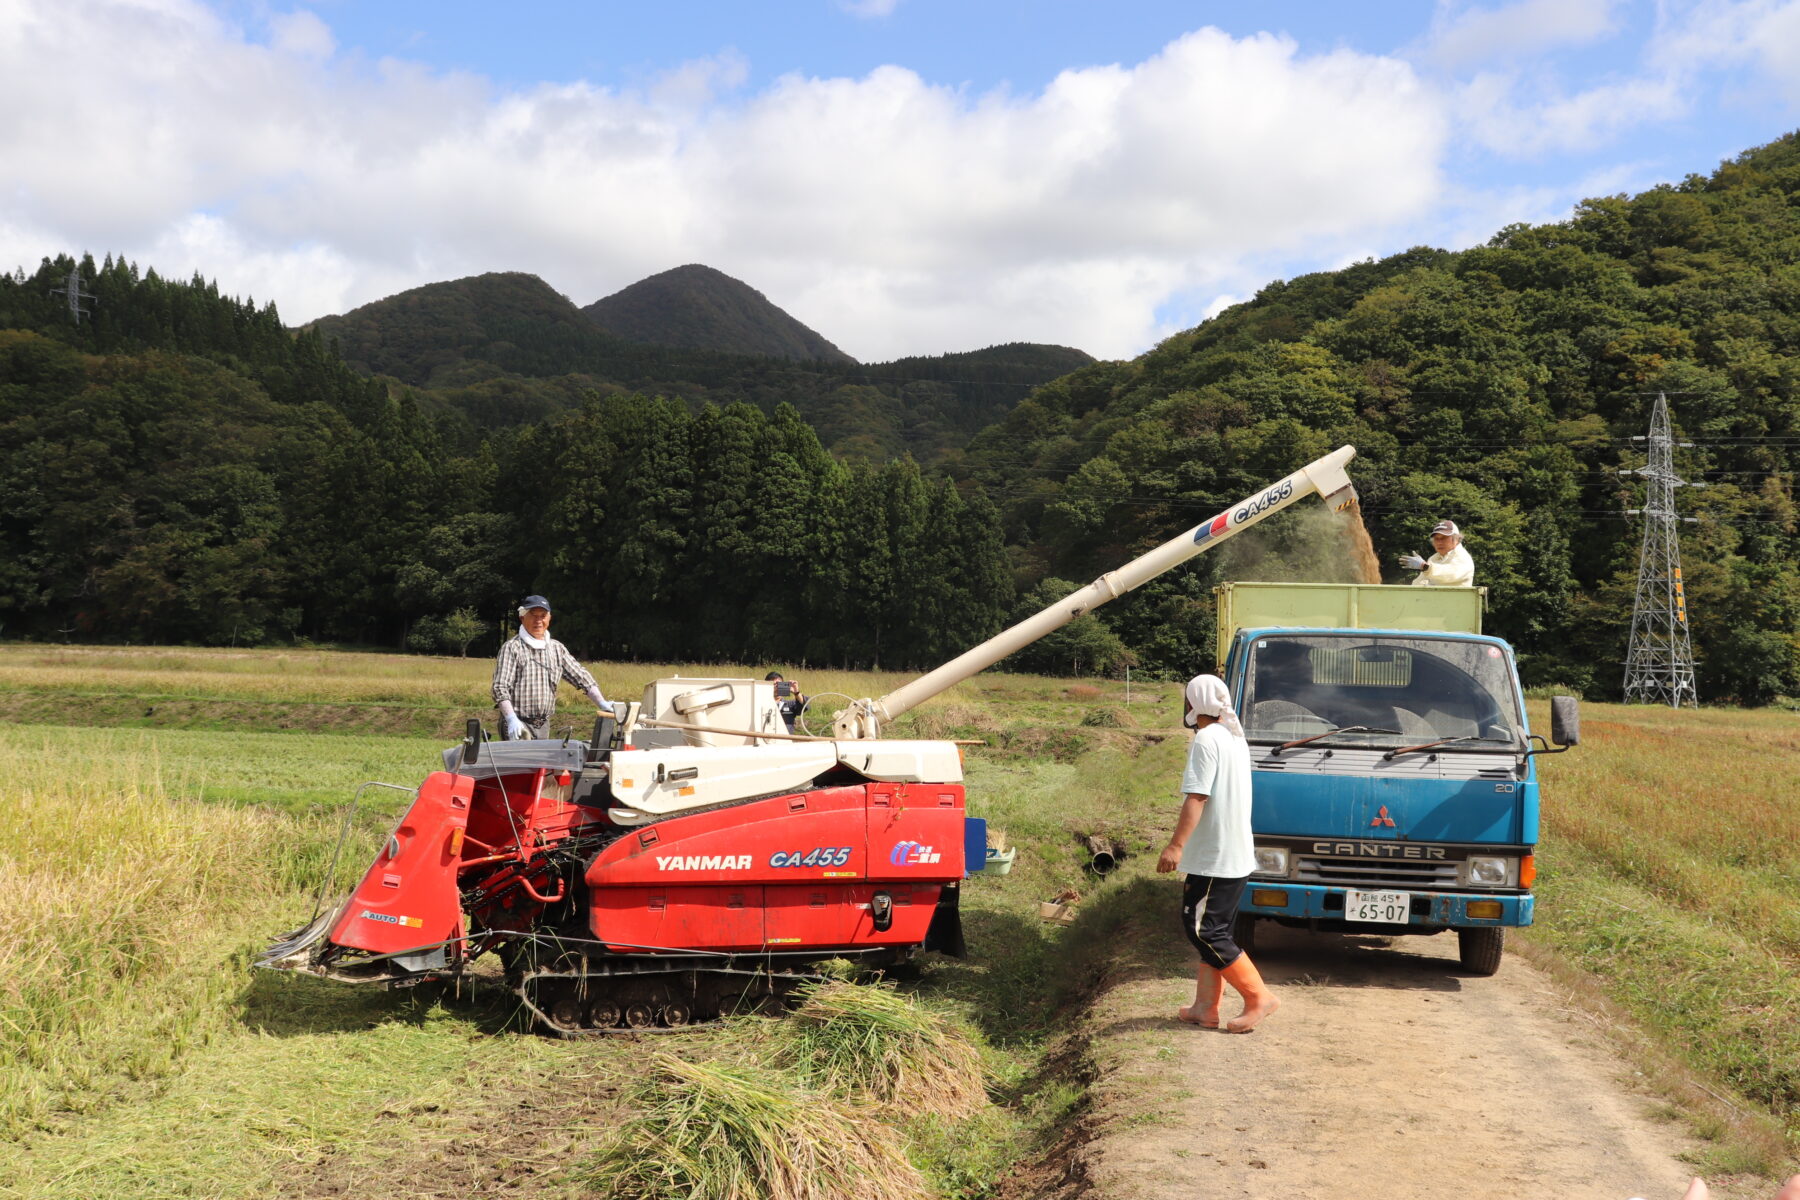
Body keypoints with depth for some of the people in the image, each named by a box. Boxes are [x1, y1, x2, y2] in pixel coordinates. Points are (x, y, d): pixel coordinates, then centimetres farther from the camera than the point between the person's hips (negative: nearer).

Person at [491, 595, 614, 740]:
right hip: (518, 725, -6)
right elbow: (500, 688, -11)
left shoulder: (557, 648, 13)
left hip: (544, 725, 6)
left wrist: (602, 704, -2)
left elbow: (580, 677, 11)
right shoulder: (512, 648, -5)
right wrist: (512, 719, -25)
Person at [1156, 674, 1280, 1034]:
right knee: (1209, 930, 13)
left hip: (1213, 857, -10)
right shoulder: (1236, 738, 14)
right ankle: (1205, 1007, 15)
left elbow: (1197, 798, -23)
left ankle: (1259, 997, -3)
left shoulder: (1206, 740, -15)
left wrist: (1177, 845, -26)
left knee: (1204, 931, -5)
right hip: (1237, 854, 10)